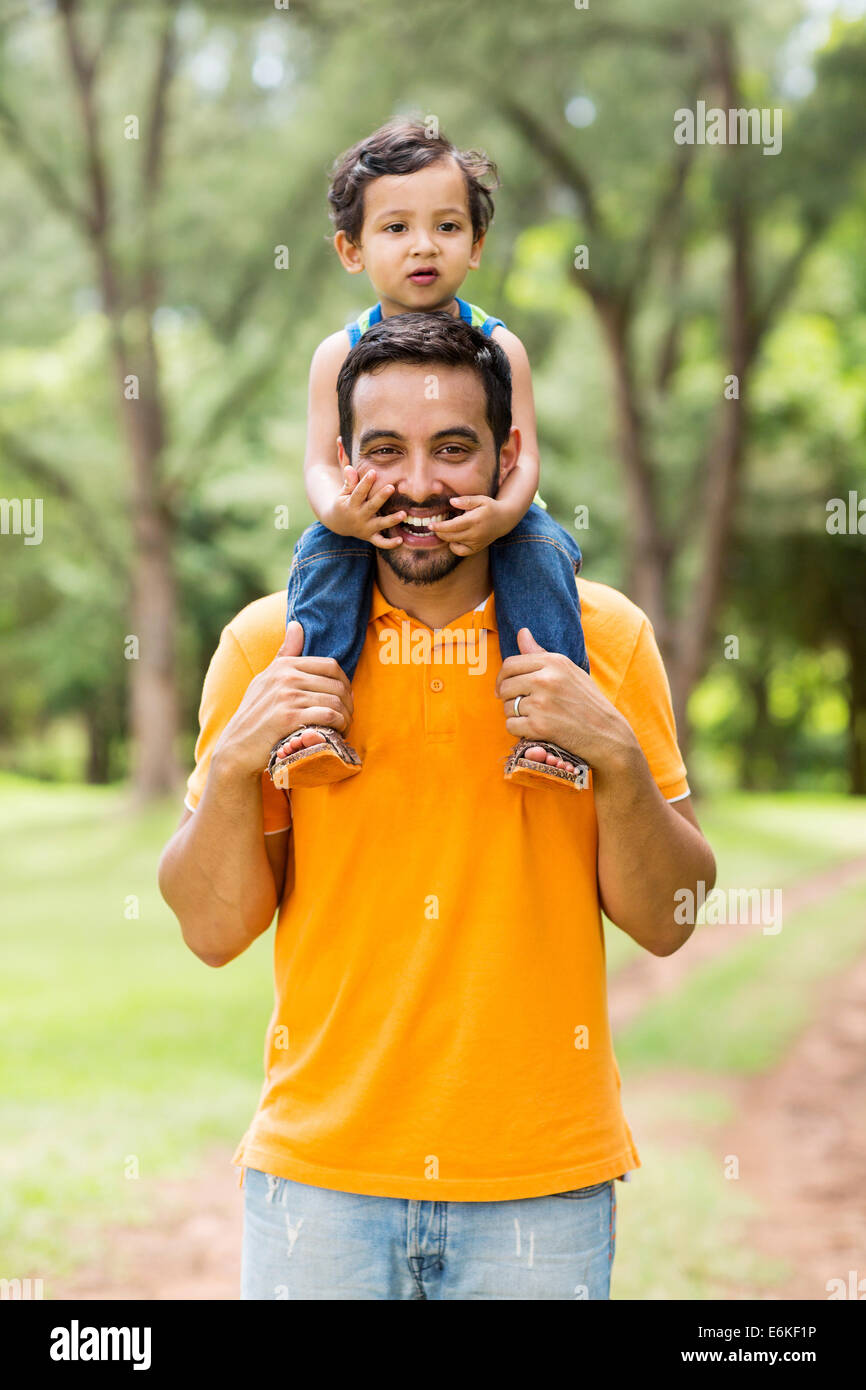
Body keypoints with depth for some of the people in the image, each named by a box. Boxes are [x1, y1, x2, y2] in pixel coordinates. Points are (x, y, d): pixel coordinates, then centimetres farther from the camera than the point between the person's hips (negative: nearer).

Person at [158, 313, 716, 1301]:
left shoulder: (605, 636, -1)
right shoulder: (269, 643, -1)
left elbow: (665, 924, 0)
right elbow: (213, 932, 1)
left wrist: (617, 757, -16)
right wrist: (233, 764, -15)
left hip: (544, 1179, 0)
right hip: (319, 1169, 0)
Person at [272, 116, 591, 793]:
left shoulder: (499, 346, -5)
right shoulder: (340, 353, -3)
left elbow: (524, 457, -12)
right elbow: (321, 462, -9)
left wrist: (503, 512, -37)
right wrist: (339, 510, -35)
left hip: (484, 515, 0)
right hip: (372, 522, 1)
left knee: (540, 547, -27)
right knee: (322, 554, -26)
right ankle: (311, 714, -26)